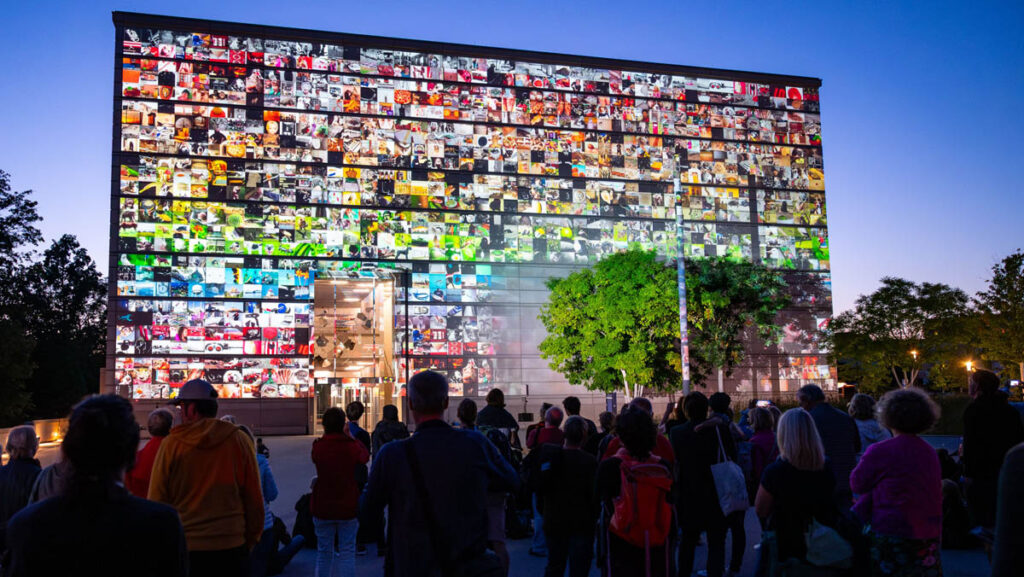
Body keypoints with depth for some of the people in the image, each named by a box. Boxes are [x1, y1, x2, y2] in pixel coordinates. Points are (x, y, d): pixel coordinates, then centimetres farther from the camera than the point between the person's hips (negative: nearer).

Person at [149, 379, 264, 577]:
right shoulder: (239, 440, -3)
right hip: (231, 546, 1)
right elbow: (255, 499, 1)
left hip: (184, 548, -1)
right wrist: (251, 541, 13)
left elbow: (156, 499, -1)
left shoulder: (171, 444, -7)